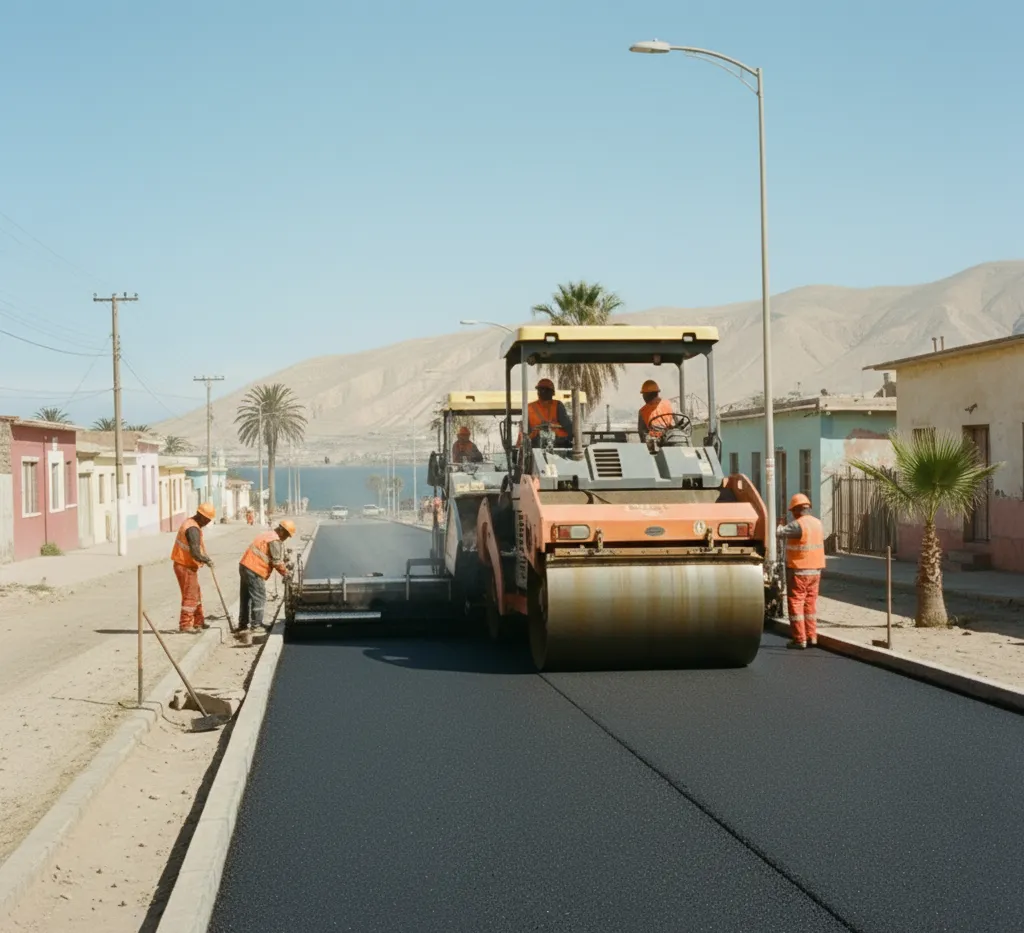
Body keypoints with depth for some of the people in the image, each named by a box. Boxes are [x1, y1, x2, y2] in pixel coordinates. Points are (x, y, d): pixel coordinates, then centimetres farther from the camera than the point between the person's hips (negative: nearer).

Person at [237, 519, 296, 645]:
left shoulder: (268, 535, 19)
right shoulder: (276, 541, -12)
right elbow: (277, 562, -13)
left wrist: (283, 571, 20)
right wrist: (286, 573, 2)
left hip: (245, 566, 10)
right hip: (254, 571, -10)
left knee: (245, 599, 15)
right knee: (259, 599, -3)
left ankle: (243, 628, 22)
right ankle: (255, 627, -3)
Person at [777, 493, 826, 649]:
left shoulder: (798, 525, -18)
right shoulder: (817, 523, 8)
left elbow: (780, 532, -23)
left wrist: (779, 526, -1)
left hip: (798, 570, -7)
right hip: (815, 570, 8)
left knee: (796, 603, -1)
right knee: (810, 603, 14)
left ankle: (799, 639, -1)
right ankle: (811, 637, 15)